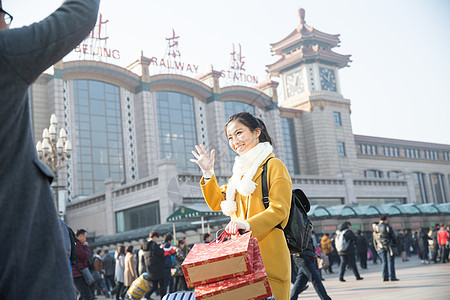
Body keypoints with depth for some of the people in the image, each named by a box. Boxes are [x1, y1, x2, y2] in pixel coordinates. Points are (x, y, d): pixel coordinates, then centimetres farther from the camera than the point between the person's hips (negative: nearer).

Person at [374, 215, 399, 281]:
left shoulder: (376, 228, 3)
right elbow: (393, 236, -2)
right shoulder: (388, 227, -7)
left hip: (380, 247, 4)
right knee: (390, 261, 0)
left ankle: (385, 277, 7)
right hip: (389, 246, -4)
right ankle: (392, 277, -3)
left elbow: (376, 238, 8)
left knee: (384, 262, 9)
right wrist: (395, 244, 11)